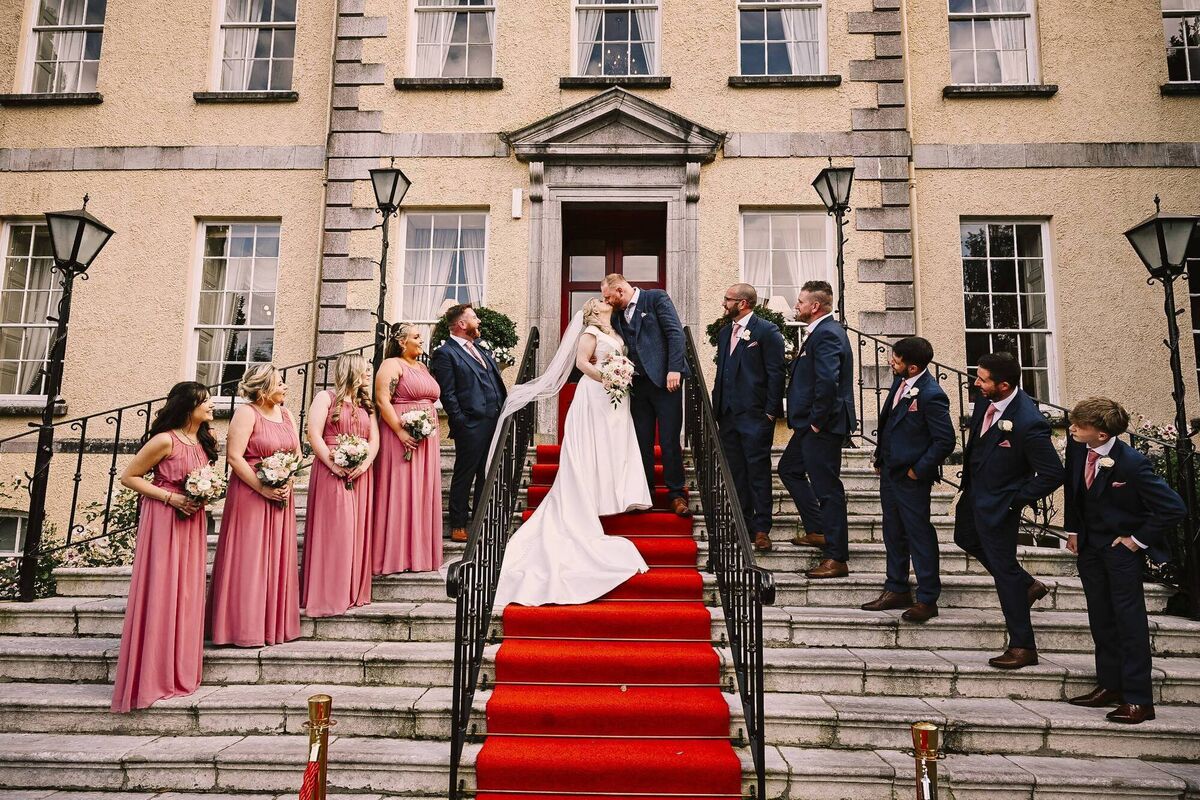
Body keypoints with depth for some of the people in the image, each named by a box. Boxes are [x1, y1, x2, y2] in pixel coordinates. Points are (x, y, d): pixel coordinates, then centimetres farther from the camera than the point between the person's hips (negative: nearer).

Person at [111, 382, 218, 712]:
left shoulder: (206, 439, 7)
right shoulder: (165, 440, -14)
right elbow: (128, 477, -10)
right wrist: (171, 498, -17)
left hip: (193, 519, 7)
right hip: (164, 518, -7)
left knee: (187, 592, 9)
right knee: (160, 593, -3)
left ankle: (179, 670, 19)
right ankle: (152, 675, 8)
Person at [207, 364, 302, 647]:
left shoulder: (285, 414, 12)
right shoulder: (246, 413, -9)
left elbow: (297, 453, 12)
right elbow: (234, 456, -15)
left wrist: (288, 483, -5)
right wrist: (263, 488, -18)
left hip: (281, 497, 7)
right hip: (250, 495, -7)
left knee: (277, 561, 9)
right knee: (248, 561, -2)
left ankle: (274, 625, 17)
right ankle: (244, 627, 5)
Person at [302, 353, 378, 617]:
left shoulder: (365, 404, 20)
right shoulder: (325, 397, 3)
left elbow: (374, 439, 11)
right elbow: (314, 434, -8)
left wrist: (365, 463, -8)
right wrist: (334, 465, -16)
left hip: (360, 475, 6)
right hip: (331, 473, -5)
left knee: (356, 531, 4)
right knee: (332, 530, -7)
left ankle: (353, 592, 12)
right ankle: (328, 594, -1)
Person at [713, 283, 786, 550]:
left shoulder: (766, 330, -6)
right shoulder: (725, 332, 16)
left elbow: (776, 373, -9)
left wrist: (771, 411, -13)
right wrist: (717, 407, 13)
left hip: (755, 414, -7)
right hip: (728, 414, 7)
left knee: (758, 471, -1)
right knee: (735, 473, 10)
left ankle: (761, 528, 6)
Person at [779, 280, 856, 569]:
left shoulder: (827, 334, -18)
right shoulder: (822, 330, 14)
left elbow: (827, 382, -29)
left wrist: (816, 422, -20)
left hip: (822, 426, -11)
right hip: (811, 425, 11)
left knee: (827, 487, -4)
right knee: (789, 469, 23)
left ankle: (837, 558, 6)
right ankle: (817, 531, 30)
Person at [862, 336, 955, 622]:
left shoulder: (931, 395, -23)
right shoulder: (900, 381, 3)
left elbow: (945, 441, -20)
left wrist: (918, 470, -15)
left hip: (911, 477, -9)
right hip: (890, 470, 9)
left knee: (920, 535, 3)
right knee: (893, 532, 18)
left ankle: (927, 599, 16)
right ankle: (897, 590, 32)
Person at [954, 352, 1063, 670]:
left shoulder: (1029, 423, -32)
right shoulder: (986, 400, -9)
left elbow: (1053, 474, -25)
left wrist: (1018, 500, -16)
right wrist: (968, 474, 10)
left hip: (999, 504, -9)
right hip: (975, 491, 9)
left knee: (1003, 566, 2)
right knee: (966, 540, 28)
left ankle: (1022, 646, 18)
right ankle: (1028, 585, 44)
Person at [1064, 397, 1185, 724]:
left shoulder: (1132, 464, -26)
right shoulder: (1076, 447, -8)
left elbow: (1174, 508, -21)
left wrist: (1138, 539, -15)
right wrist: (1073, 529, 10)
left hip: (1121, 547, -6)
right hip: (1088, 544, 7)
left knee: (1129, 620, -1)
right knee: (1100, 618, 15)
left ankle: (1138, 699, 8)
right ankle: (1109, 685, 28)